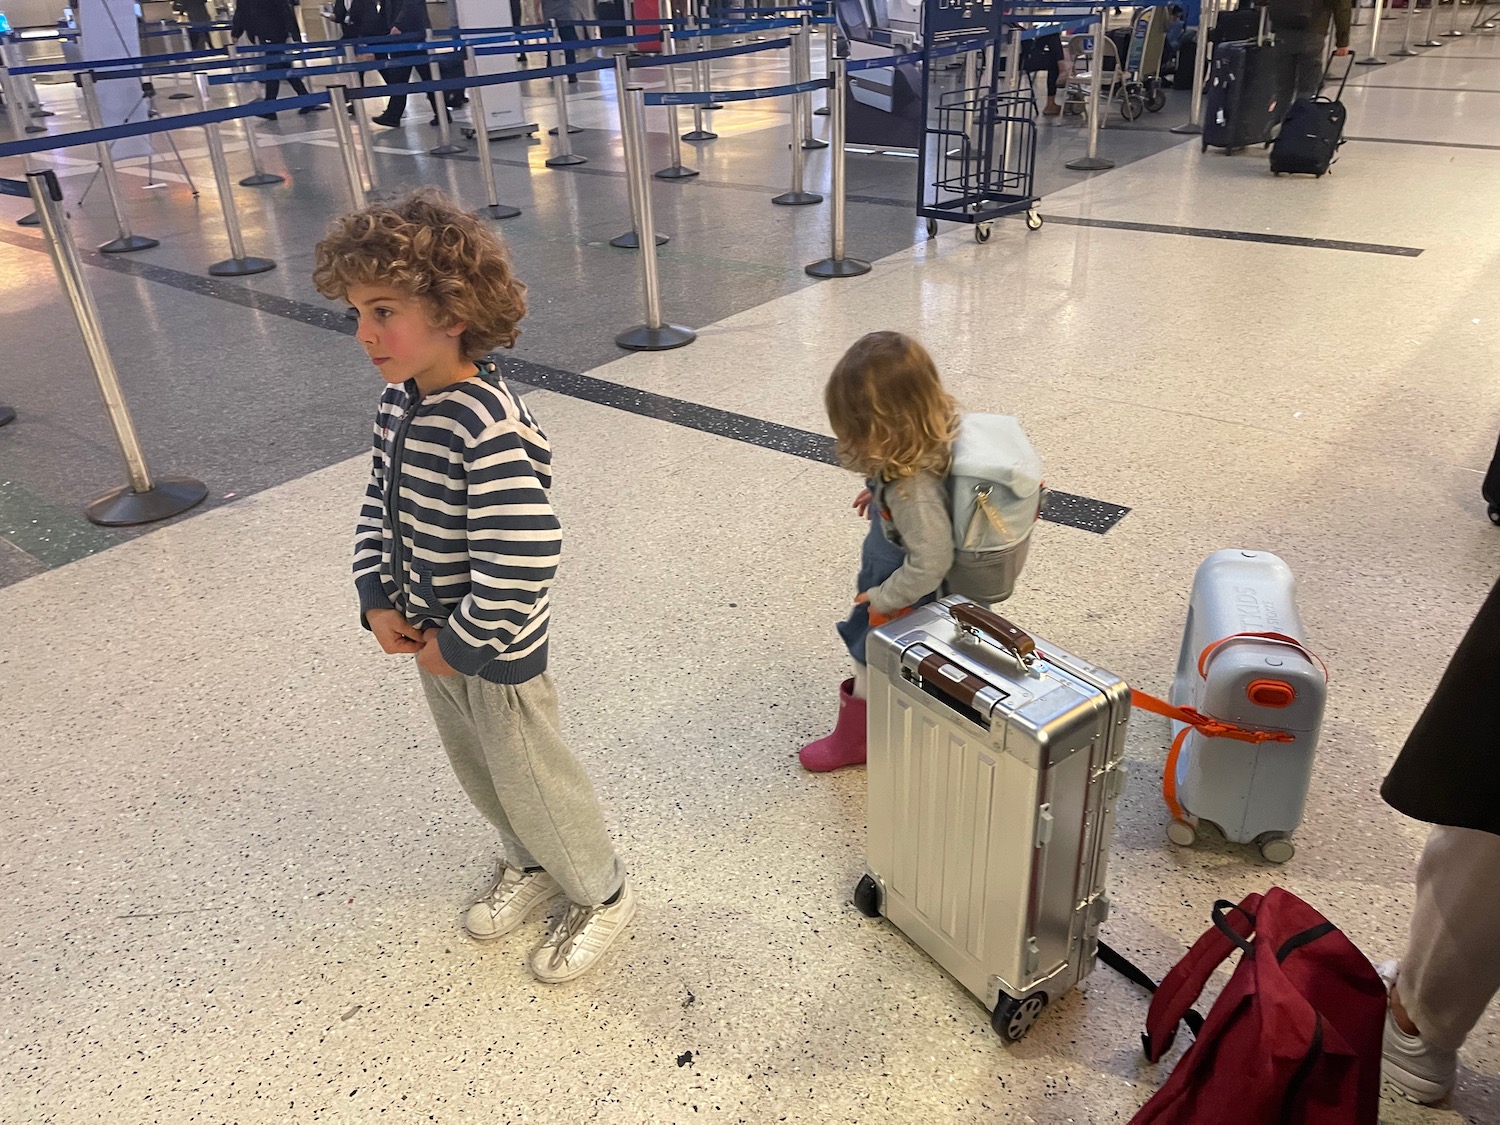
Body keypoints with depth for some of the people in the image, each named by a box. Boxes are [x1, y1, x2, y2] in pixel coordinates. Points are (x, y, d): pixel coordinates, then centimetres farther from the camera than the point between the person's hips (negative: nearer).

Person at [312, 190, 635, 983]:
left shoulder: (489, 429, -32)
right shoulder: (399, 402, -3)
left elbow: (523, 561, -35)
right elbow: (380, 503, 9)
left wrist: (460, 643, -23)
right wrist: (377, 599, -1)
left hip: (495, 648, -8)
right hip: (431, 633, 9)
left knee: (528, 775, 11)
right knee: (473, 764, 25)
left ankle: (601, 893, 36)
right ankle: (532, 864, 51)